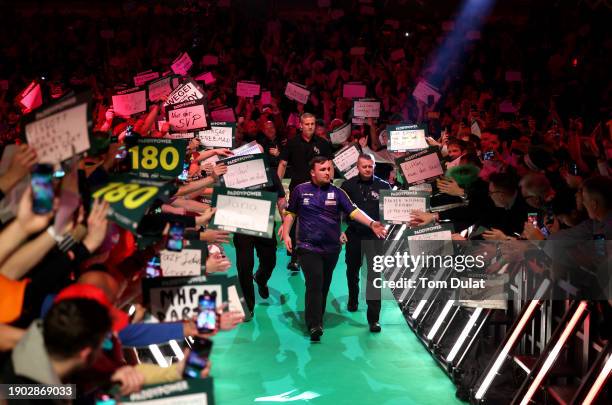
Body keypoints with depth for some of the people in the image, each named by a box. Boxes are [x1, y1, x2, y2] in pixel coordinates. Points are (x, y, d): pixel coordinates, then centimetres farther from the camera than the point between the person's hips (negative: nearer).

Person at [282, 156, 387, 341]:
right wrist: (286, 234, -2)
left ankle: (318, 319, 29)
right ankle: (314, 326, -16)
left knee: (324, 286, 12)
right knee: (314, 284, -15)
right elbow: (291, 214, 10)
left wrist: (371, 223, -22)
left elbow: (354, 211, -7)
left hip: (331, 248, 3)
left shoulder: (337, 193, 3)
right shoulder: (300, 190, 2)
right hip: (308, 247, -3)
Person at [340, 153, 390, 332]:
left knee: (374, 276, -7)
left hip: (375, 236, -2)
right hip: (354, 235, 2)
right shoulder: (349, 185, -1)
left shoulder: (383, 186, -4)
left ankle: (373, 319, -4)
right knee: (352, 270, 21)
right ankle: (353, 300, 49)